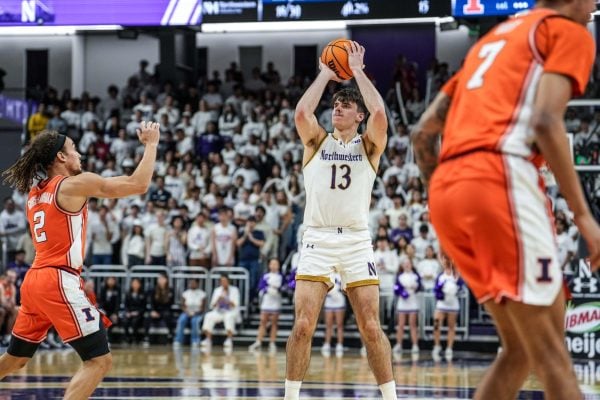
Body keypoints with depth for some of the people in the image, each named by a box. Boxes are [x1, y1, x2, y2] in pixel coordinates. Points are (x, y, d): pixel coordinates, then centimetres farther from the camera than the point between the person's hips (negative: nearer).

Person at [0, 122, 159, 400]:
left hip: (34, 280, 9)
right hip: (59, 282, -9)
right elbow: (139, 184, -10)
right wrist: (151, 144, 0)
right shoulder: (76, 184, -7)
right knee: (99, 360, -9)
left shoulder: (35, 194, 17)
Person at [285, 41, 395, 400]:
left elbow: (379, 113, -12)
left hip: (357, 241, 0)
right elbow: (302, 112, -10)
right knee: (303, 325, -9)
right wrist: (325, 74, 2)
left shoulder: (369, 146, 9)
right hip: (318, 240, 0)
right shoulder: (317, 142, 11)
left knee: (371, 329, -4)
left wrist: (357, 70, -1)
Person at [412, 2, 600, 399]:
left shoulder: (493, 39, 31)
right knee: (550, 349, -7)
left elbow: (423, 132, 26)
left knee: (522, 347, 14)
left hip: (447, 188, 8)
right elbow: (545, 122, -10)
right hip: (501, 179, -8)